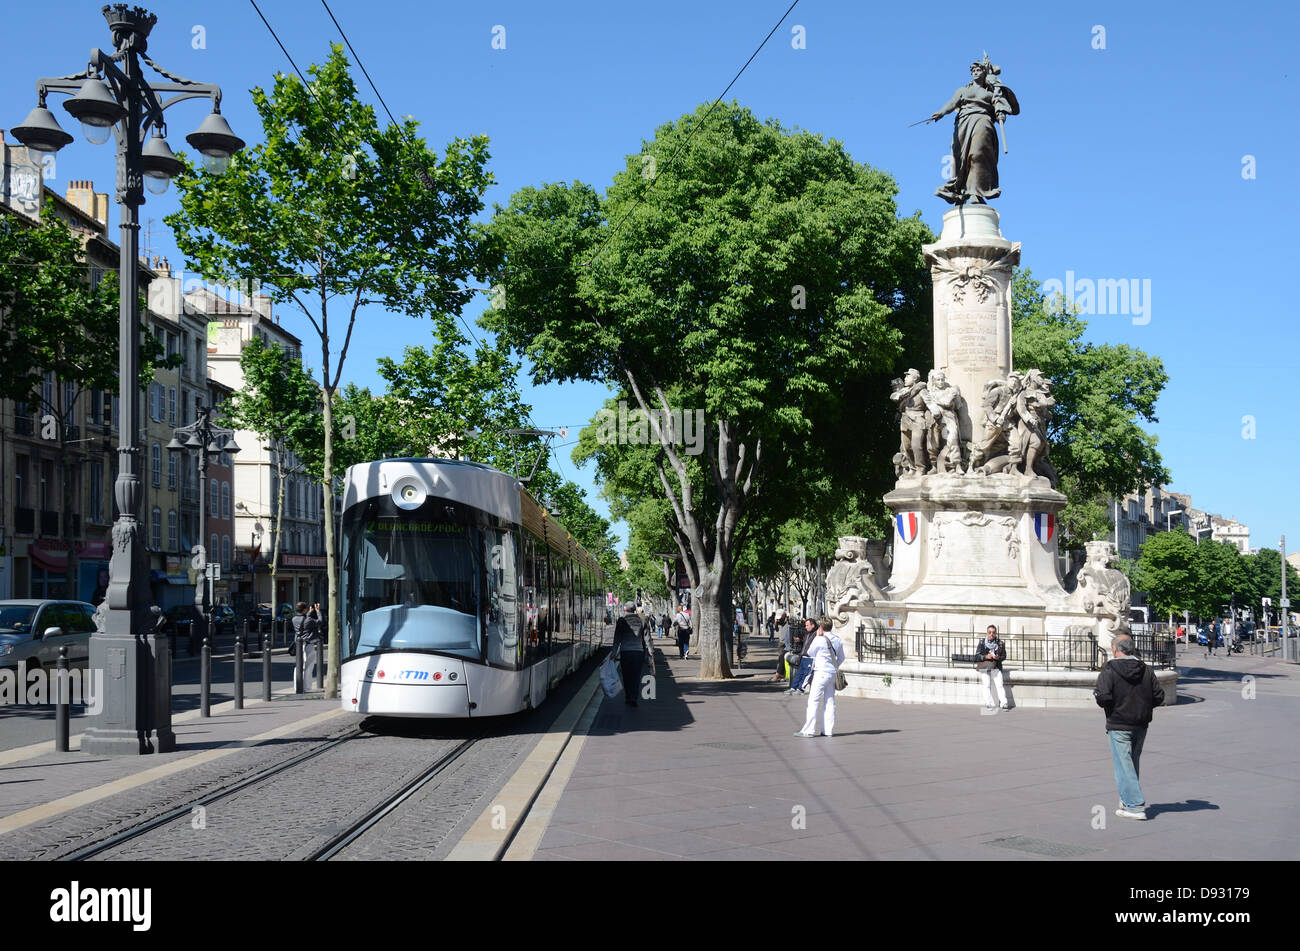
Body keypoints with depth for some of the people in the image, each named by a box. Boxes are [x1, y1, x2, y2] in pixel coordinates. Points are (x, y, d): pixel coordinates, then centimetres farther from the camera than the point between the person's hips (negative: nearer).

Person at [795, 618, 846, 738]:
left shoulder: (819, 639, -12)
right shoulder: (838, 640, 7)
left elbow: (810, 653, 4)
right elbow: (841, 658, 16)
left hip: (821, 673, -7)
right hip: (833, 673, 7)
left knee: (813, 701, -4)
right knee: (829, 702, 9)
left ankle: (810, 730, -5)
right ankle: (828, 730, 10)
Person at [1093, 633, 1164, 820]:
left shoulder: (1109, 671, -13)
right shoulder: (1146, 670, 4)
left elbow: (1103, 698, -21)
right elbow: (1159, 696, 3)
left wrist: (1096, 693, 1)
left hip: (1119, 726, -6)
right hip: (1141, 725, 6)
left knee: (1123, 764, -3)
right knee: (1134, 761, 20)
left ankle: (1135, 806, -8)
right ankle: (1129, 798, 31)